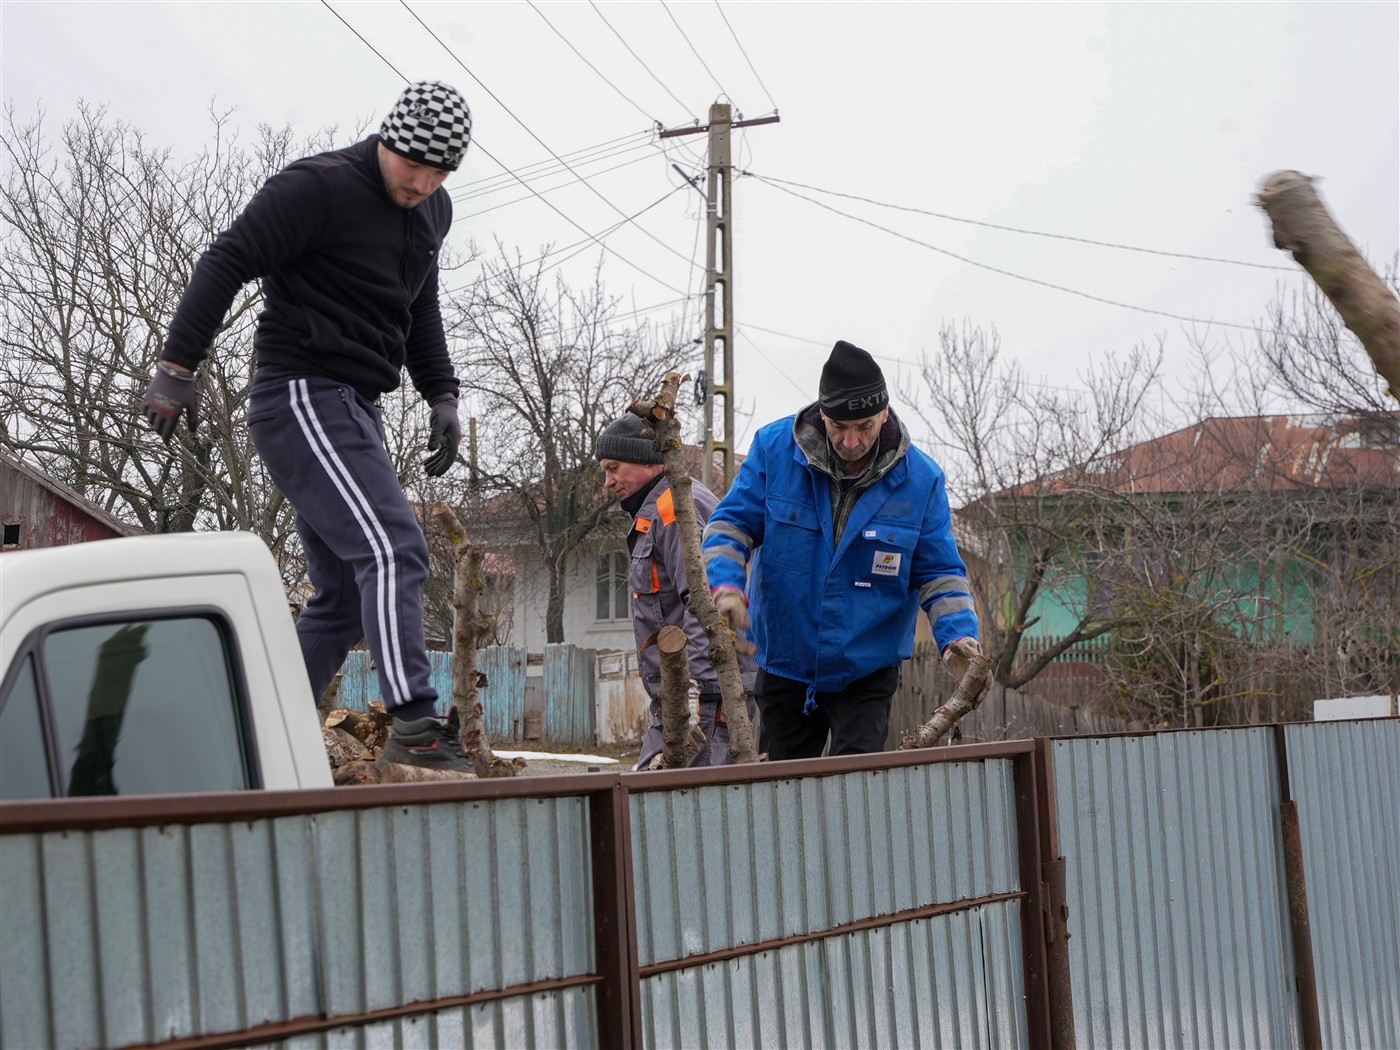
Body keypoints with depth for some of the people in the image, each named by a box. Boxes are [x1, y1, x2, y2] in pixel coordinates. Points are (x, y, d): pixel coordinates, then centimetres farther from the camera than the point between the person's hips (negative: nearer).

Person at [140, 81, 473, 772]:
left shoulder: (432, 211, 16)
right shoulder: (318, 188, -11)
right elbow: (226, 263, -13)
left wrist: (441, 394, 20)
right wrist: (176, 368, -19)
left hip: (352, 411, 9)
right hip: (300, 398, -9)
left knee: (343, 597, 8)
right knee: (394, 552, -20)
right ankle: (414, 728, -24)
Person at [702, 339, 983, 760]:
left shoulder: (920, 478, -9)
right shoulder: (774, 448, -10)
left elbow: (939, 572, -4)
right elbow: (731, 523, -4)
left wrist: (957, 635, -21)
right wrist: (726, 584, -23)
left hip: (867, 673, -2)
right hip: (785, 666, 2)